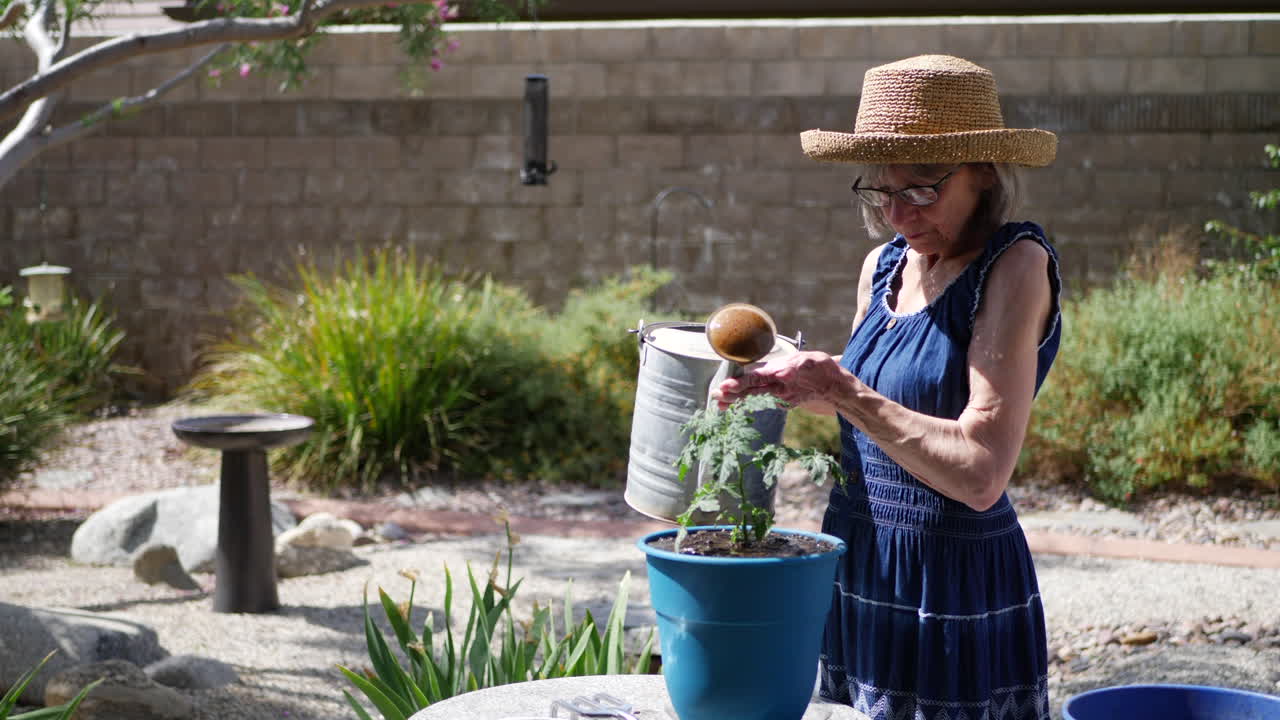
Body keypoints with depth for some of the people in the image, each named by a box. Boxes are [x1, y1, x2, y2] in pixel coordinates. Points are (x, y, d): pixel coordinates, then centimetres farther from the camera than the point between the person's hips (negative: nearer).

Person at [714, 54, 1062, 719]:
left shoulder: (1015, 266, -15)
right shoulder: (882, 268, 5)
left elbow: (981, 475, -23)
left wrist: (842, 390, -20)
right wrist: (789, 379, 5)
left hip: (954, 595, -7)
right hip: (856, 580, 7)